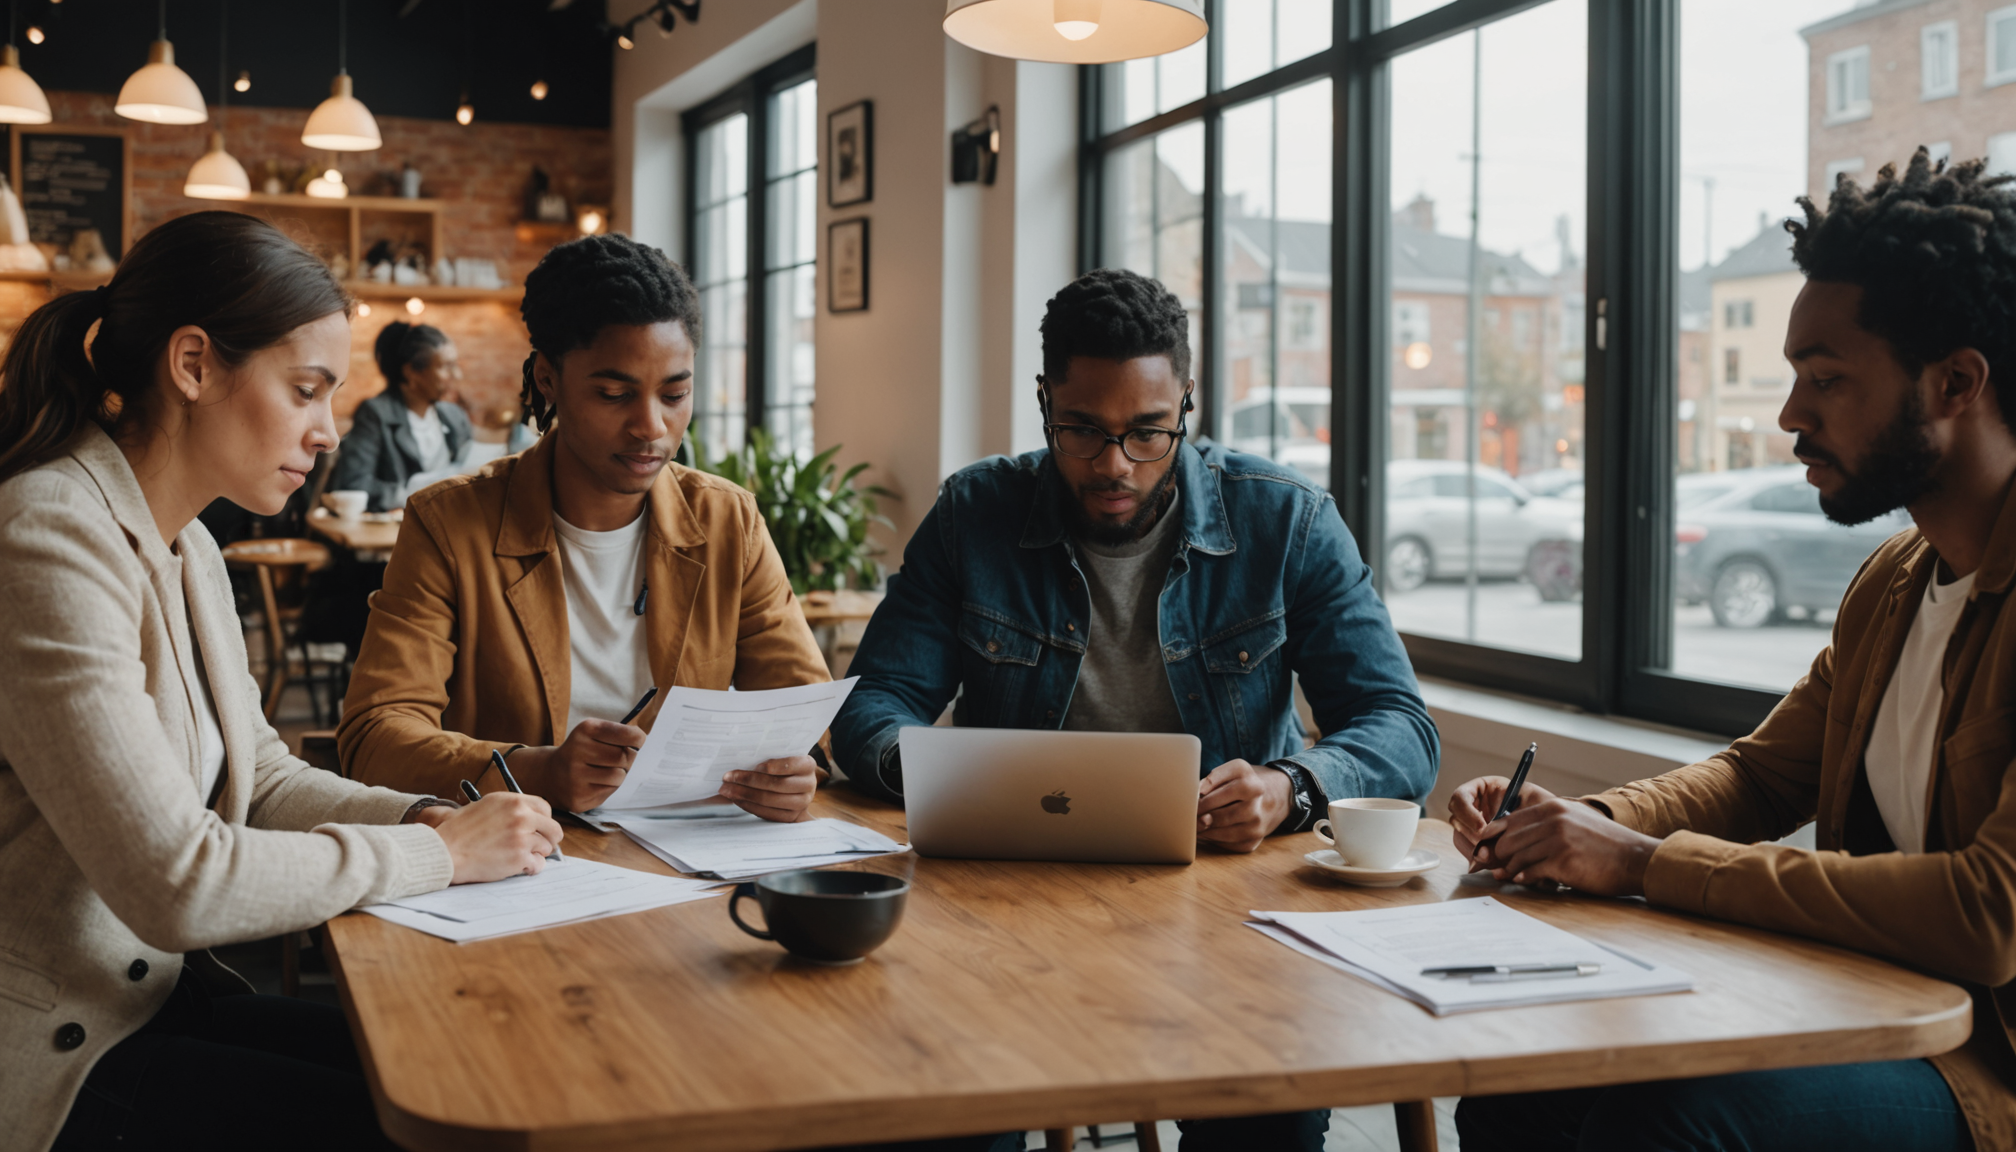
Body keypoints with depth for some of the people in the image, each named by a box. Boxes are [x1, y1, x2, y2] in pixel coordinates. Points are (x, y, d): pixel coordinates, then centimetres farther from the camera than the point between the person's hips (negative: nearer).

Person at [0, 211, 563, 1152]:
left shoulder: (187, 550, 8)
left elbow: (259, 776, 14)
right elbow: (175, 882, -27)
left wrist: (422, 817, -4)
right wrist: (437, 852, -17)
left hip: (156, 989, 9)